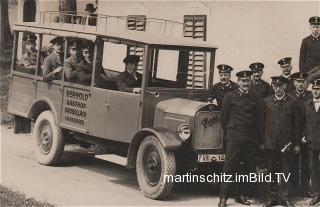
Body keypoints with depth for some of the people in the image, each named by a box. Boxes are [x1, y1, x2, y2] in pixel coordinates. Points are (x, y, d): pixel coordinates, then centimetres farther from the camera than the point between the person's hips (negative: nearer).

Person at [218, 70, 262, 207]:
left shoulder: (255, 98, 9)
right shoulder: (230, 97, 1)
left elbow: (258, 119, 13)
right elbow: (224, 118, 6)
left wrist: (256, 137, 10)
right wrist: (229, 133, 9)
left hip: (250, 139, 4)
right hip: (234, 138, -3)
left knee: (248, 168, 6)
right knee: (229, 167, -6)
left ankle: (241, 195, 17)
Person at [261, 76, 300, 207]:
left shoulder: (292, 102, 2)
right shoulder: (266, 102, 4)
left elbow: (296, 124, 5)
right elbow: (262, 123, 5)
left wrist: (297, 143, 3)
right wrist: (261, 142, 1)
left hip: (286, 143, -1)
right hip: (270, 143, 1)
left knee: (285, 171, 5)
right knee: (271, 171, 7)